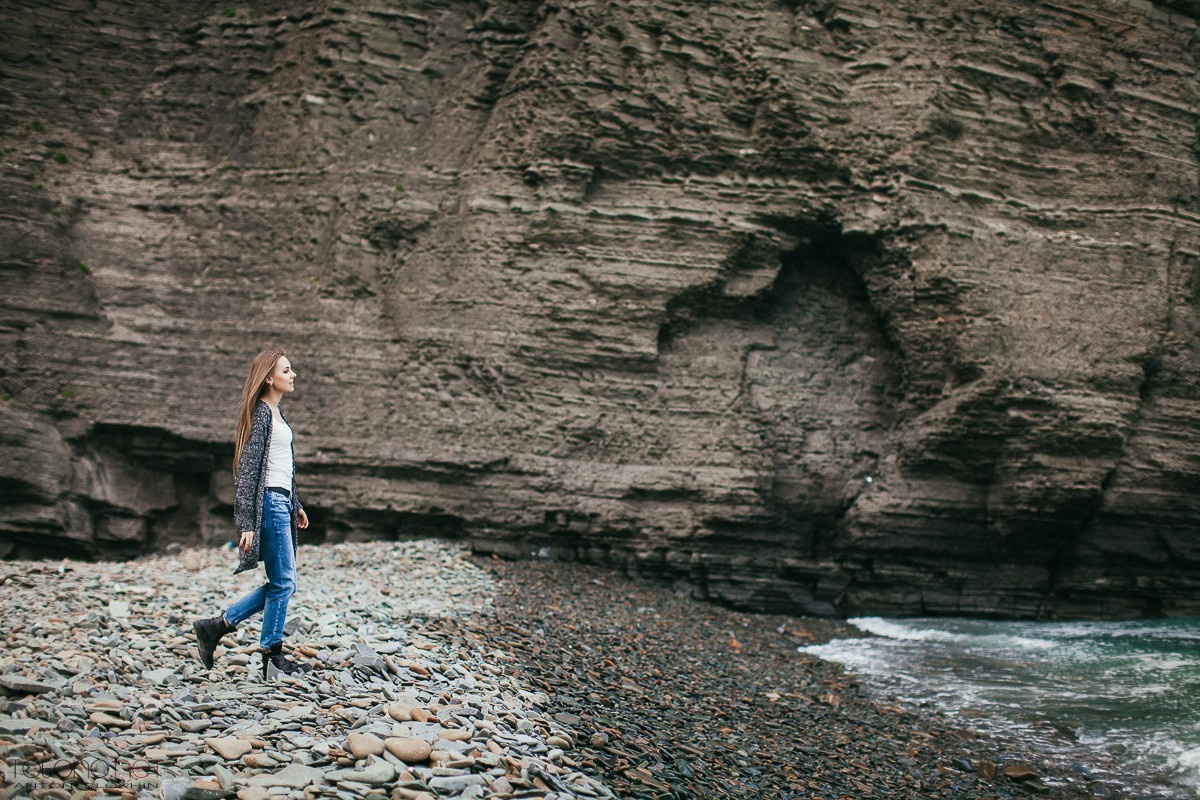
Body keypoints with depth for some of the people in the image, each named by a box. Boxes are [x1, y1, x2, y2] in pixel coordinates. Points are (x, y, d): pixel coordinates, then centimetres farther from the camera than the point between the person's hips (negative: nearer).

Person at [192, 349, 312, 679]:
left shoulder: (277, 411, 16)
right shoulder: (261, 413, -13)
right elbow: (248, 469, -16)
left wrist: (295, 505, 25)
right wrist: (247, 523, -19)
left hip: (281, 503, 10)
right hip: (269, 503, -10)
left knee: (281, 583, 12)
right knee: (284, 583, -1)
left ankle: (216, 626, 17)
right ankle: (272, 655, 10)